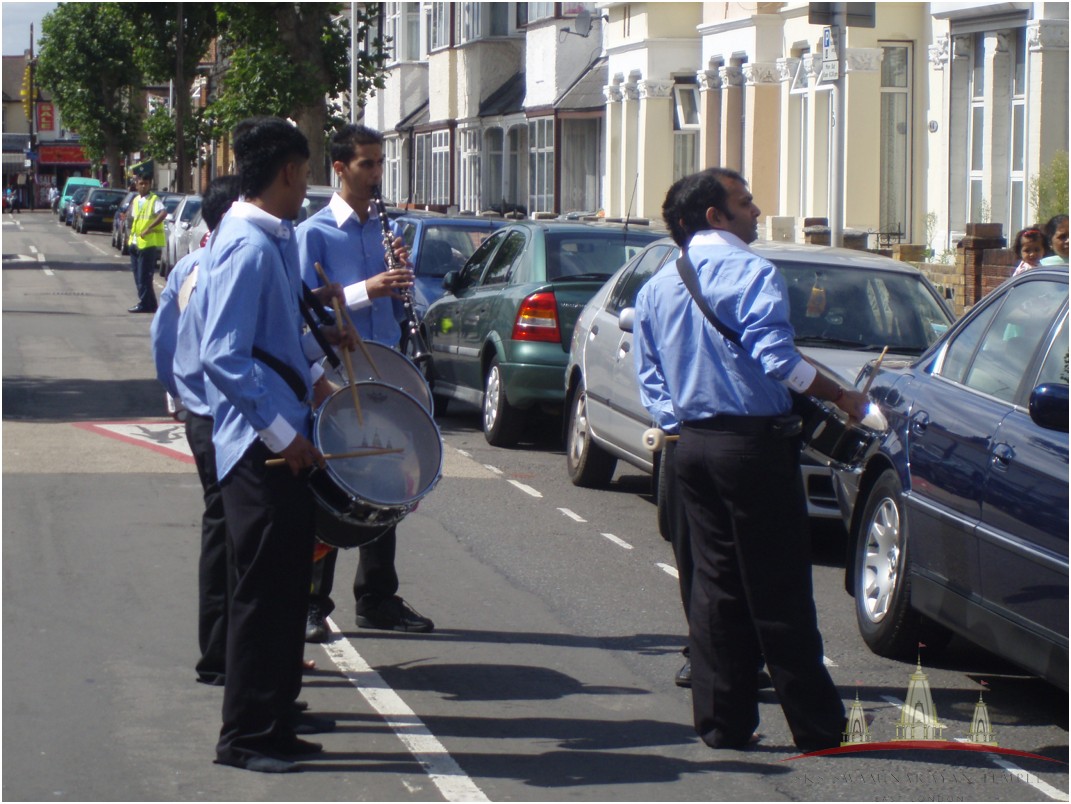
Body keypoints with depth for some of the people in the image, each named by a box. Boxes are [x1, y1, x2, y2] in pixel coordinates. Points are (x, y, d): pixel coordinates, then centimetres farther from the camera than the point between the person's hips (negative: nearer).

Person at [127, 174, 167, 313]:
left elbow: (163, 213, -25)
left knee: (143, 276, -8)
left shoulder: (154, 200, -8)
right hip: (136, 243, 8)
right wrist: (131, 235, 14)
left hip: (148, 243, -8)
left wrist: (149, 228, -28)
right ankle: (150, 304, 16)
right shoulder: (135, 200, 15)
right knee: (138, 275, 9)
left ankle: (144, 304, -3)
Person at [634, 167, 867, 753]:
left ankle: (723, 721, 12)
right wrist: (841, 396, -10)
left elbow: (650, 378, 14)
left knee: (715, 584, 11)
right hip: (754, 444, -7)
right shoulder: (751, 273, -11)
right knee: (779, 593, -3)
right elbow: (777, 358, -21)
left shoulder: (658, 287, 12)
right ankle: (817, 726, 2)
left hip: (693, 444, 7)